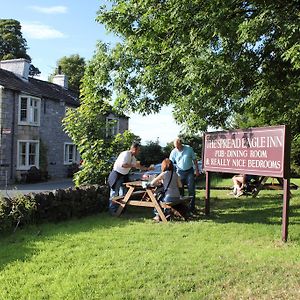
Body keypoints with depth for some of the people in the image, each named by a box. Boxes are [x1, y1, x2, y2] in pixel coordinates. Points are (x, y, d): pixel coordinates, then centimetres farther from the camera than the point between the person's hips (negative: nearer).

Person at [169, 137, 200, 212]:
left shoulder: (189, 149, -6)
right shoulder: (174, 152, -5)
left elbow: (194, 159, 3)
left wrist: (197, 170, 2)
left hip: (189, 171, -1)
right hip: (180, 172, 1)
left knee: (191, 190, -1)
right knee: (180, 190, 5)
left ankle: (192, 208, 6)